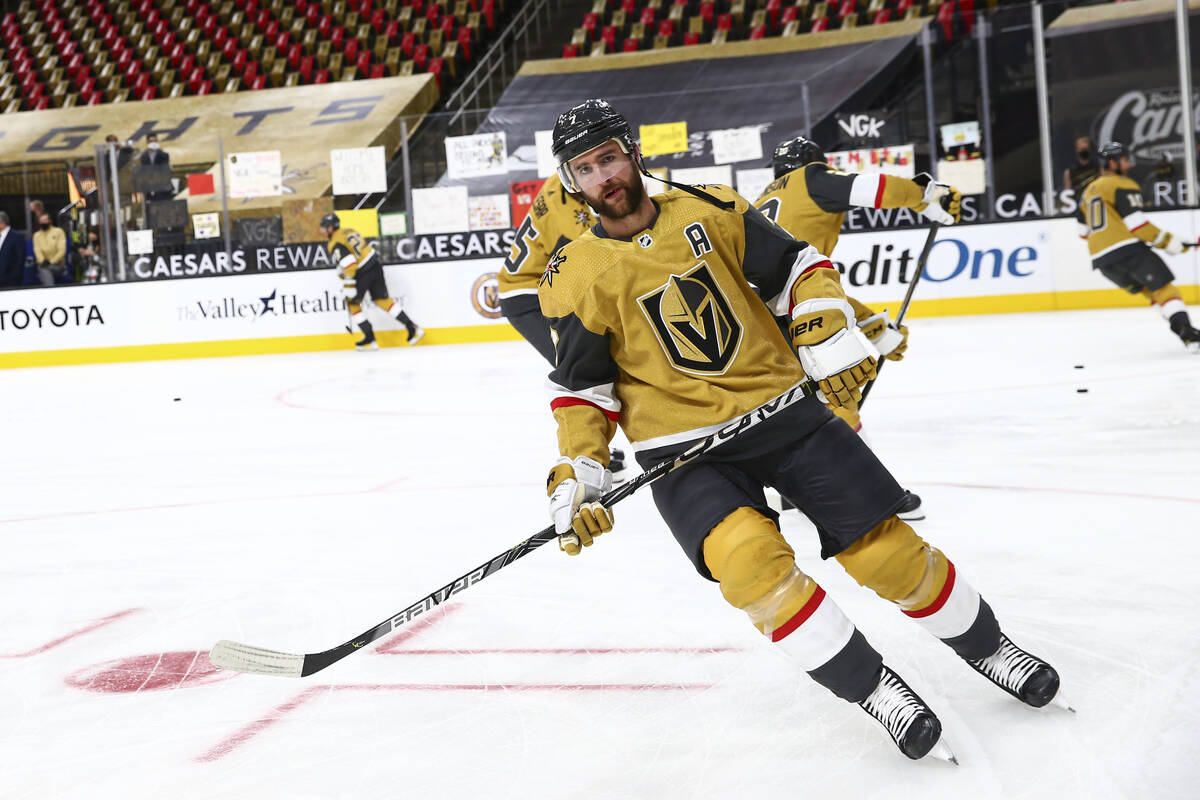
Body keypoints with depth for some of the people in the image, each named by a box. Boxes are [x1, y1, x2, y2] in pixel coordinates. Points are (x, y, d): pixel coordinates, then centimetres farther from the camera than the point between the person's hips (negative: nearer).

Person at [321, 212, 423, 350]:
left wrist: (349, 286, -20)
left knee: (352, 303, 9)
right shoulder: (349, 231, 15)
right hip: (375, 264, 8)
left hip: (363, 273, -8)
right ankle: (412, 327, 11)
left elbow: (348, 264, -21)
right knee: (382, 299, 16)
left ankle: (370, 339, 7)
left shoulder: (335, 244, -11)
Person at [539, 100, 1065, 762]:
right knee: (746, 558, -28)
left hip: (781, 407, 2)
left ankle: (985, 646, 25)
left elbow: (796, 268, 6)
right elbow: (580, 388, 1)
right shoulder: (574, 277, -3)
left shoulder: (710, 210, 0)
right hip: (684, 447, -1)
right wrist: (575, 476, -10)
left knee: (886, 550, -1)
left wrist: (829, 338, -10)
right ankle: (871, 687, -10)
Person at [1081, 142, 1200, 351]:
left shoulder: (1089, 190, 22)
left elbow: (1085, 230, 26)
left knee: (1147, 288, 17)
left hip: (1101, 259, 8)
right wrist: (1167, 241, -7)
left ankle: (1183, 330, 8)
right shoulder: (1123, 185, -4)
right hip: (1127, 250, -8)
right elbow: (1137, 223, -13)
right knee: (1163, 287, -7)